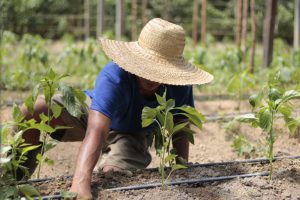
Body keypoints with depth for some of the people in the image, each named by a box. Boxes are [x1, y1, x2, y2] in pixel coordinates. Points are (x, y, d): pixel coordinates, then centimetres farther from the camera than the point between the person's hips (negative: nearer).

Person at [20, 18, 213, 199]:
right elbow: (96, 131, -56)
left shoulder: (180, 85, -30)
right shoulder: (113, 78, -43)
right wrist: (80, 183, -70)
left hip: (132, 134, 2)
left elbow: (180, 132, -14)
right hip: (91, 111, -2)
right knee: (31, 111, -27)